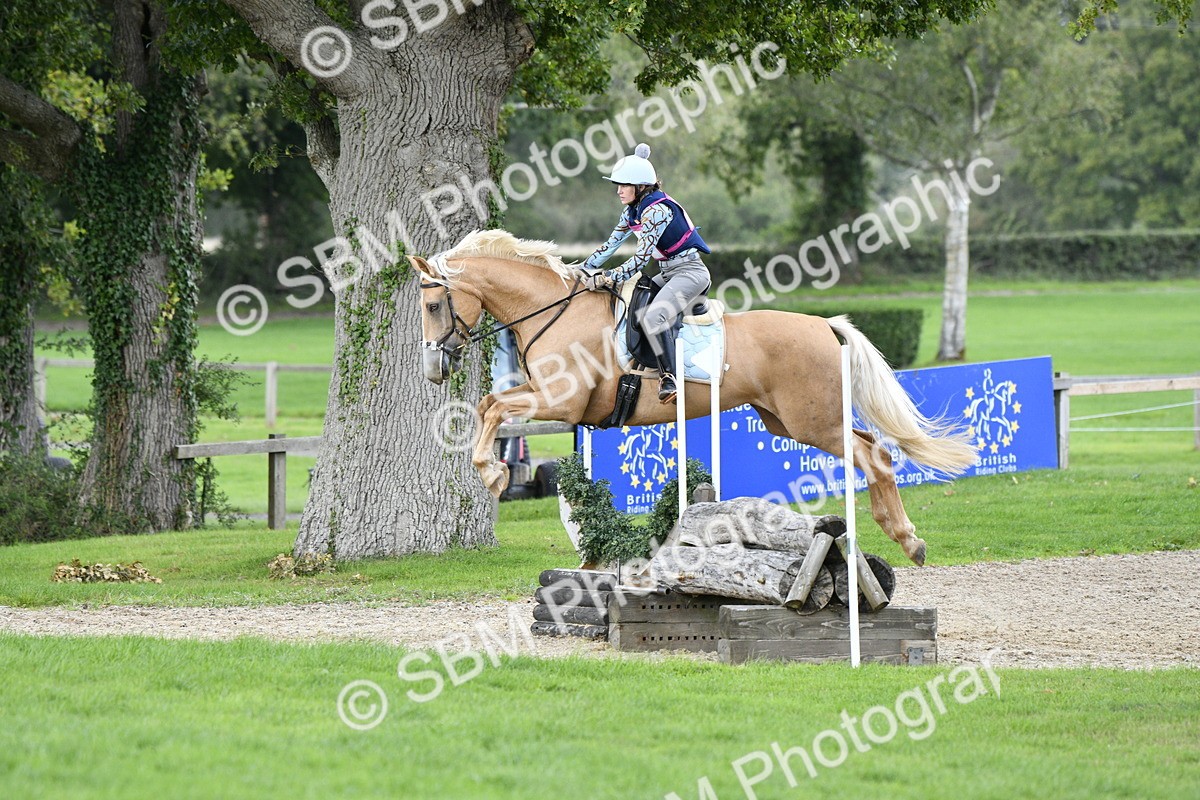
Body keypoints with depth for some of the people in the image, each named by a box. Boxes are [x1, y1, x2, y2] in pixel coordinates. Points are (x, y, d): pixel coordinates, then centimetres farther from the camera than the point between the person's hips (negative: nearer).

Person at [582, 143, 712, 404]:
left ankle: (668, 378, -34)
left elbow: (641, 259, -22)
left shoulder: (657, 211, -19)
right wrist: (582, 271, 12)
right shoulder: (632, 211, 10)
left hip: (690, 272, -11)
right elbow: (611, 244, 17)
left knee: (653, 317, -32)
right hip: (668, 274, 11)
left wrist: (608, 279, -23)